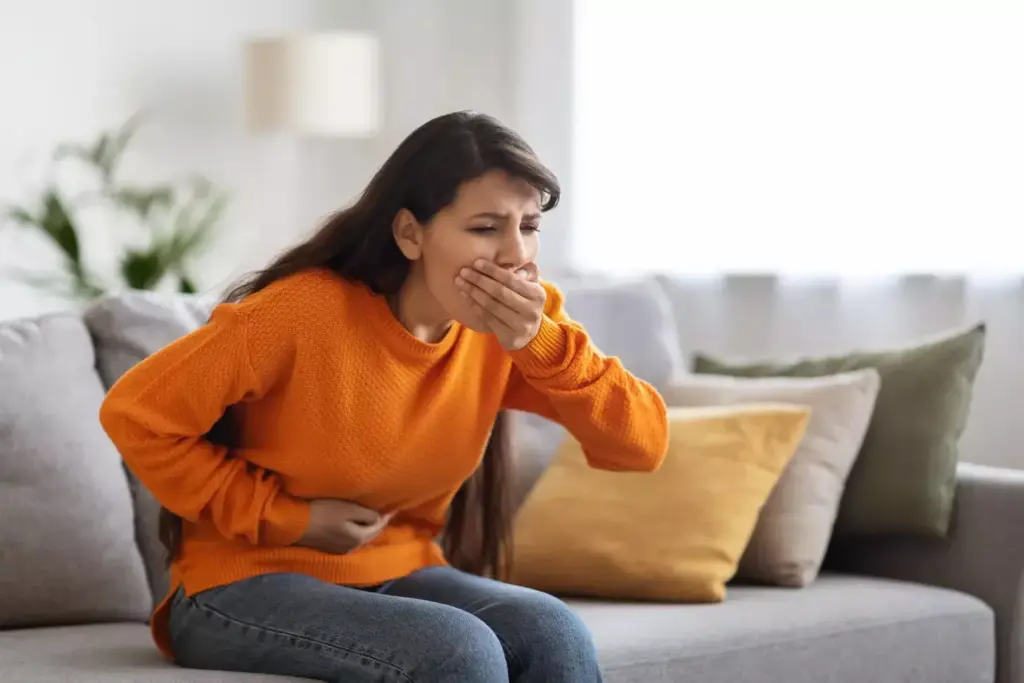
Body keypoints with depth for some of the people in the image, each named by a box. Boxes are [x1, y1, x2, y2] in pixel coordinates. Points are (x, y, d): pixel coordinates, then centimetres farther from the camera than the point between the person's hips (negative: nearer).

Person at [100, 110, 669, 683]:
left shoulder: (516, 321, -8)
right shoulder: (306, 311, -22)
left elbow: (645, 443, -12)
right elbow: (137, 414, -16)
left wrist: (540, 343, -26)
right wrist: (285, 519, -16)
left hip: (396, 575, 5)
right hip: (248, 585, -5)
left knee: (554, 634, -23)